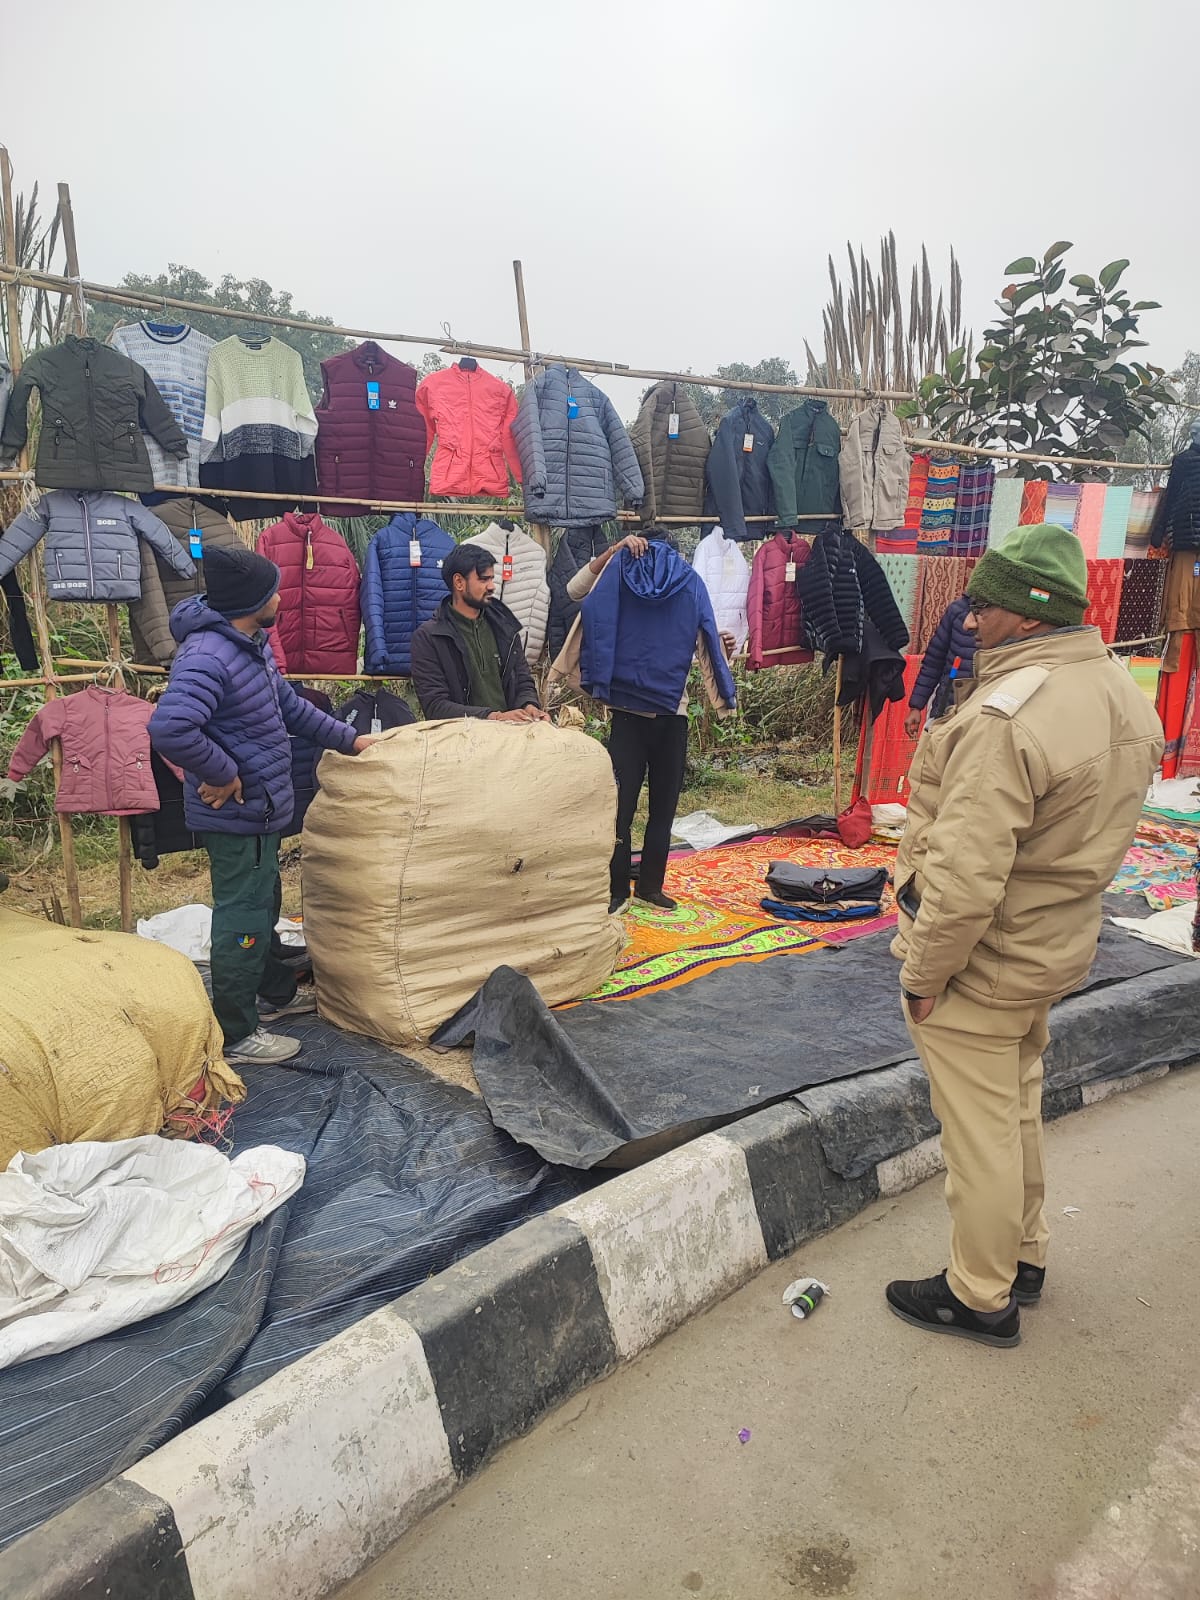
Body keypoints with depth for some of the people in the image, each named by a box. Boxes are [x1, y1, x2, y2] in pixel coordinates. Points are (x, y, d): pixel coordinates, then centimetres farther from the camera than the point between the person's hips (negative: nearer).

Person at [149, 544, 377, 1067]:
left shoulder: (253, 645, 8)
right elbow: (169, 729, -38)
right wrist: (223, 774, -25)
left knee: (264, 905, 24)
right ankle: (236, 1037, 13)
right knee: (242, 921, 0)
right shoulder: (206, 656, -26)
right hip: (236, 815, -10)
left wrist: (349, 740, 22)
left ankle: (275, 993, 43)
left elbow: (290, 706, 21)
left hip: (260, 810, 10)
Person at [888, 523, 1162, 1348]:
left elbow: (966, 876, -30)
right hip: (1059, 948, 9)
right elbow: (1098, 833, 10)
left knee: (980, 1131, 9)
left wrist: (923, 974, -18)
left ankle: (982, 1298, 28)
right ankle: (1024, 1257, 44)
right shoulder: (1126, 694, 0)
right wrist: (1062, 908, 19)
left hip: (983, 966, -9)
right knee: (1019, 1110, 25)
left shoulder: (1005, 717, -30)